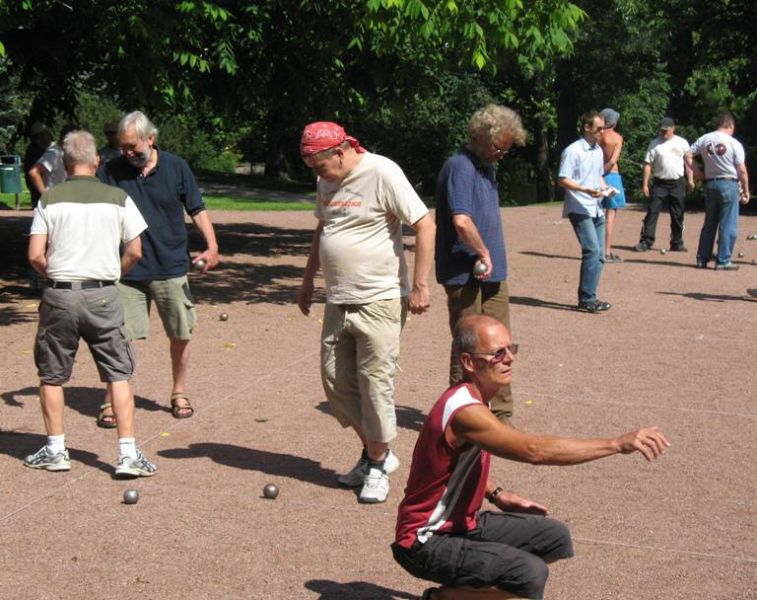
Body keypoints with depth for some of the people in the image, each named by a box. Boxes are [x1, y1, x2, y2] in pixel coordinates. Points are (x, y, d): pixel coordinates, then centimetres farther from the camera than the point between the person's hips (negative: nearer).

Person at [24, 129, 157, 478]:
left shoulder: (49, 199, 0)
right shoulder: (117, 198, 0)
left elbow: (35, 255, -5)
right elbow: (135, 252, 0)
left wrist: (56, 275, 13)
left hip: (59, 294, 0)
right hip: (102, 295, 0)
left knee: (51, 374, 15)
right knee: (118, 374, 6)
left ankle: (55, 450, 21)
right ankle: (128, 454, 3)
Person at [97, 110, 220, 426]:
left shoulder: (176, 167, -2)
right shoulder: (111, 171, -2)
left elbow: (197, 210, 4)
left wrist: (211, 246, -8)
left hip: (171, 267, 1)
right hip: (127, 270, -1)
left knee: (180, 334, 9)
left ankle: (179, 393, 28)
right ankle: (113, 400, 10)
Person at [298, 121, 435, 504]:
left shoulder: (382, 173, -13)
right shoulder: (328, 182, 11)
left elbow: (424, 225, -15)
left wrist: (419, 286, -17)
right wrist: (308, 281, 24)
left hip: (379, 300, -8)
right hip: (338, 301, 8)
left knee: (375, 382, -3)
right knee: (336, 380, 8)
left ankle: (378, 466, 13)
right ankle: (375, 451, 24)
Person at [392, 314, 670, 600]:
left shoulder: (475, 397, 4)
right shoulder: (464, 410, -28)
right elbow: (536, 450, -38)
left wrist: (497, 494, 5)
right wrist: (618, 444, -38)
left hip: (464, 523, 10)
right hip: (426, 542, -10)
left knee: (555, 538, 12)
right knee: (531, 575, -27)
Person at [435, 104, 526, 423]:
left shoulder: (485, 167, 15)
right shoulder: (460, 167, -17)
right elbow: (461, 221, -29)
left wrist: (492, 259, 12)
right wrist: (484, 253, -16)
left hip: (492, 274, 9)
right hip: (466, 275, -9)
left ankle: (502, 415, 23)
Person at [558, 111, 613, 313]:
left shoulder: (598, 150, 16)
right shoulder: (573, 151, -10)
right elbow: (563, 180, -14)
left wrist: (604, 187, 8)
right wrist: (587, 190, -24)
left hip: (597, 210, 9)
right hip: (580, 209, -8)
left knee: (598, 255, 8)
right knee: (592, 251, -17)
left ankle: (587, 298, 16)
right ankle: (587, 300, -12)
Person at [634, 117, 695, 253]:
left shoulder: (682, 143, 5)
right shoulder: (655, 144, 1)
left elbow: (688, 162, 8)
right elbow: (648, 165, -1)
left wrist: (690, 179, 0)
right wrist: (645, 184, -6)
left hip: (677, 184, 1)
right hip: (659, 183, -1)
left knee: (678, 215, 6)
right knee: (652, 212, -8)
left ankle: (677, 243, 16)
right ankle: (646, 241, -6)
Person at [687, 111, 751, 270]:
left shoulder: (704, 139, 2)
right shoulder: (734, 143, -10)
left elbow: (688, 156, 2)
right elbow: (742, 171, -9)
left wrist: (700, 174, 8)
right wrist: (746, 191, 0)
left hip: (710, 184, 5)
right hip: (729, 185, -5)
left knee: (709, 224, 14)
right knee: (728, 225, 1)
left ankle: (702, 259, 16)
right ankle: (723, 261, 1)